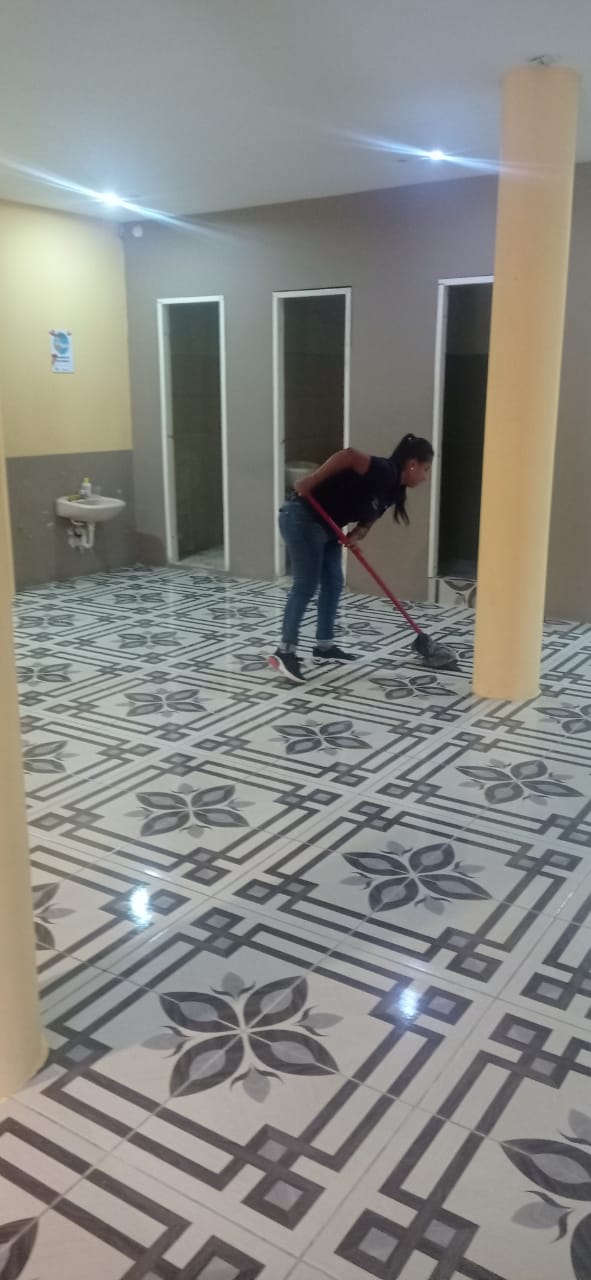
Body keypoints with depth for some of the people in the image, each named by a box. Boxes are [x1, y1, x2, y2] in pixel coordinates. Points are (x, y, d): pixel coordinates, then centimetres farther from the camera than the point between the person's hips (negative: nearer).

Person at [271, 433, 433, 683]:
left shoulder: (391, 489, 9)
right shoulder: (383, 472, -20)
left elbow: (368, 518, 11)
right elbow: (348, 455, -33)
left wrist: (356, 535, -11)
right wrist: (311, 481, -31)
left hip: (326, 527, 10)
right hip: (302, 519, -10)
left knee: (333, 583, 13)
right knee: (306, 586, -8)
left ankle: (324, 646, 23)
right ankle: (285, 652, -1)